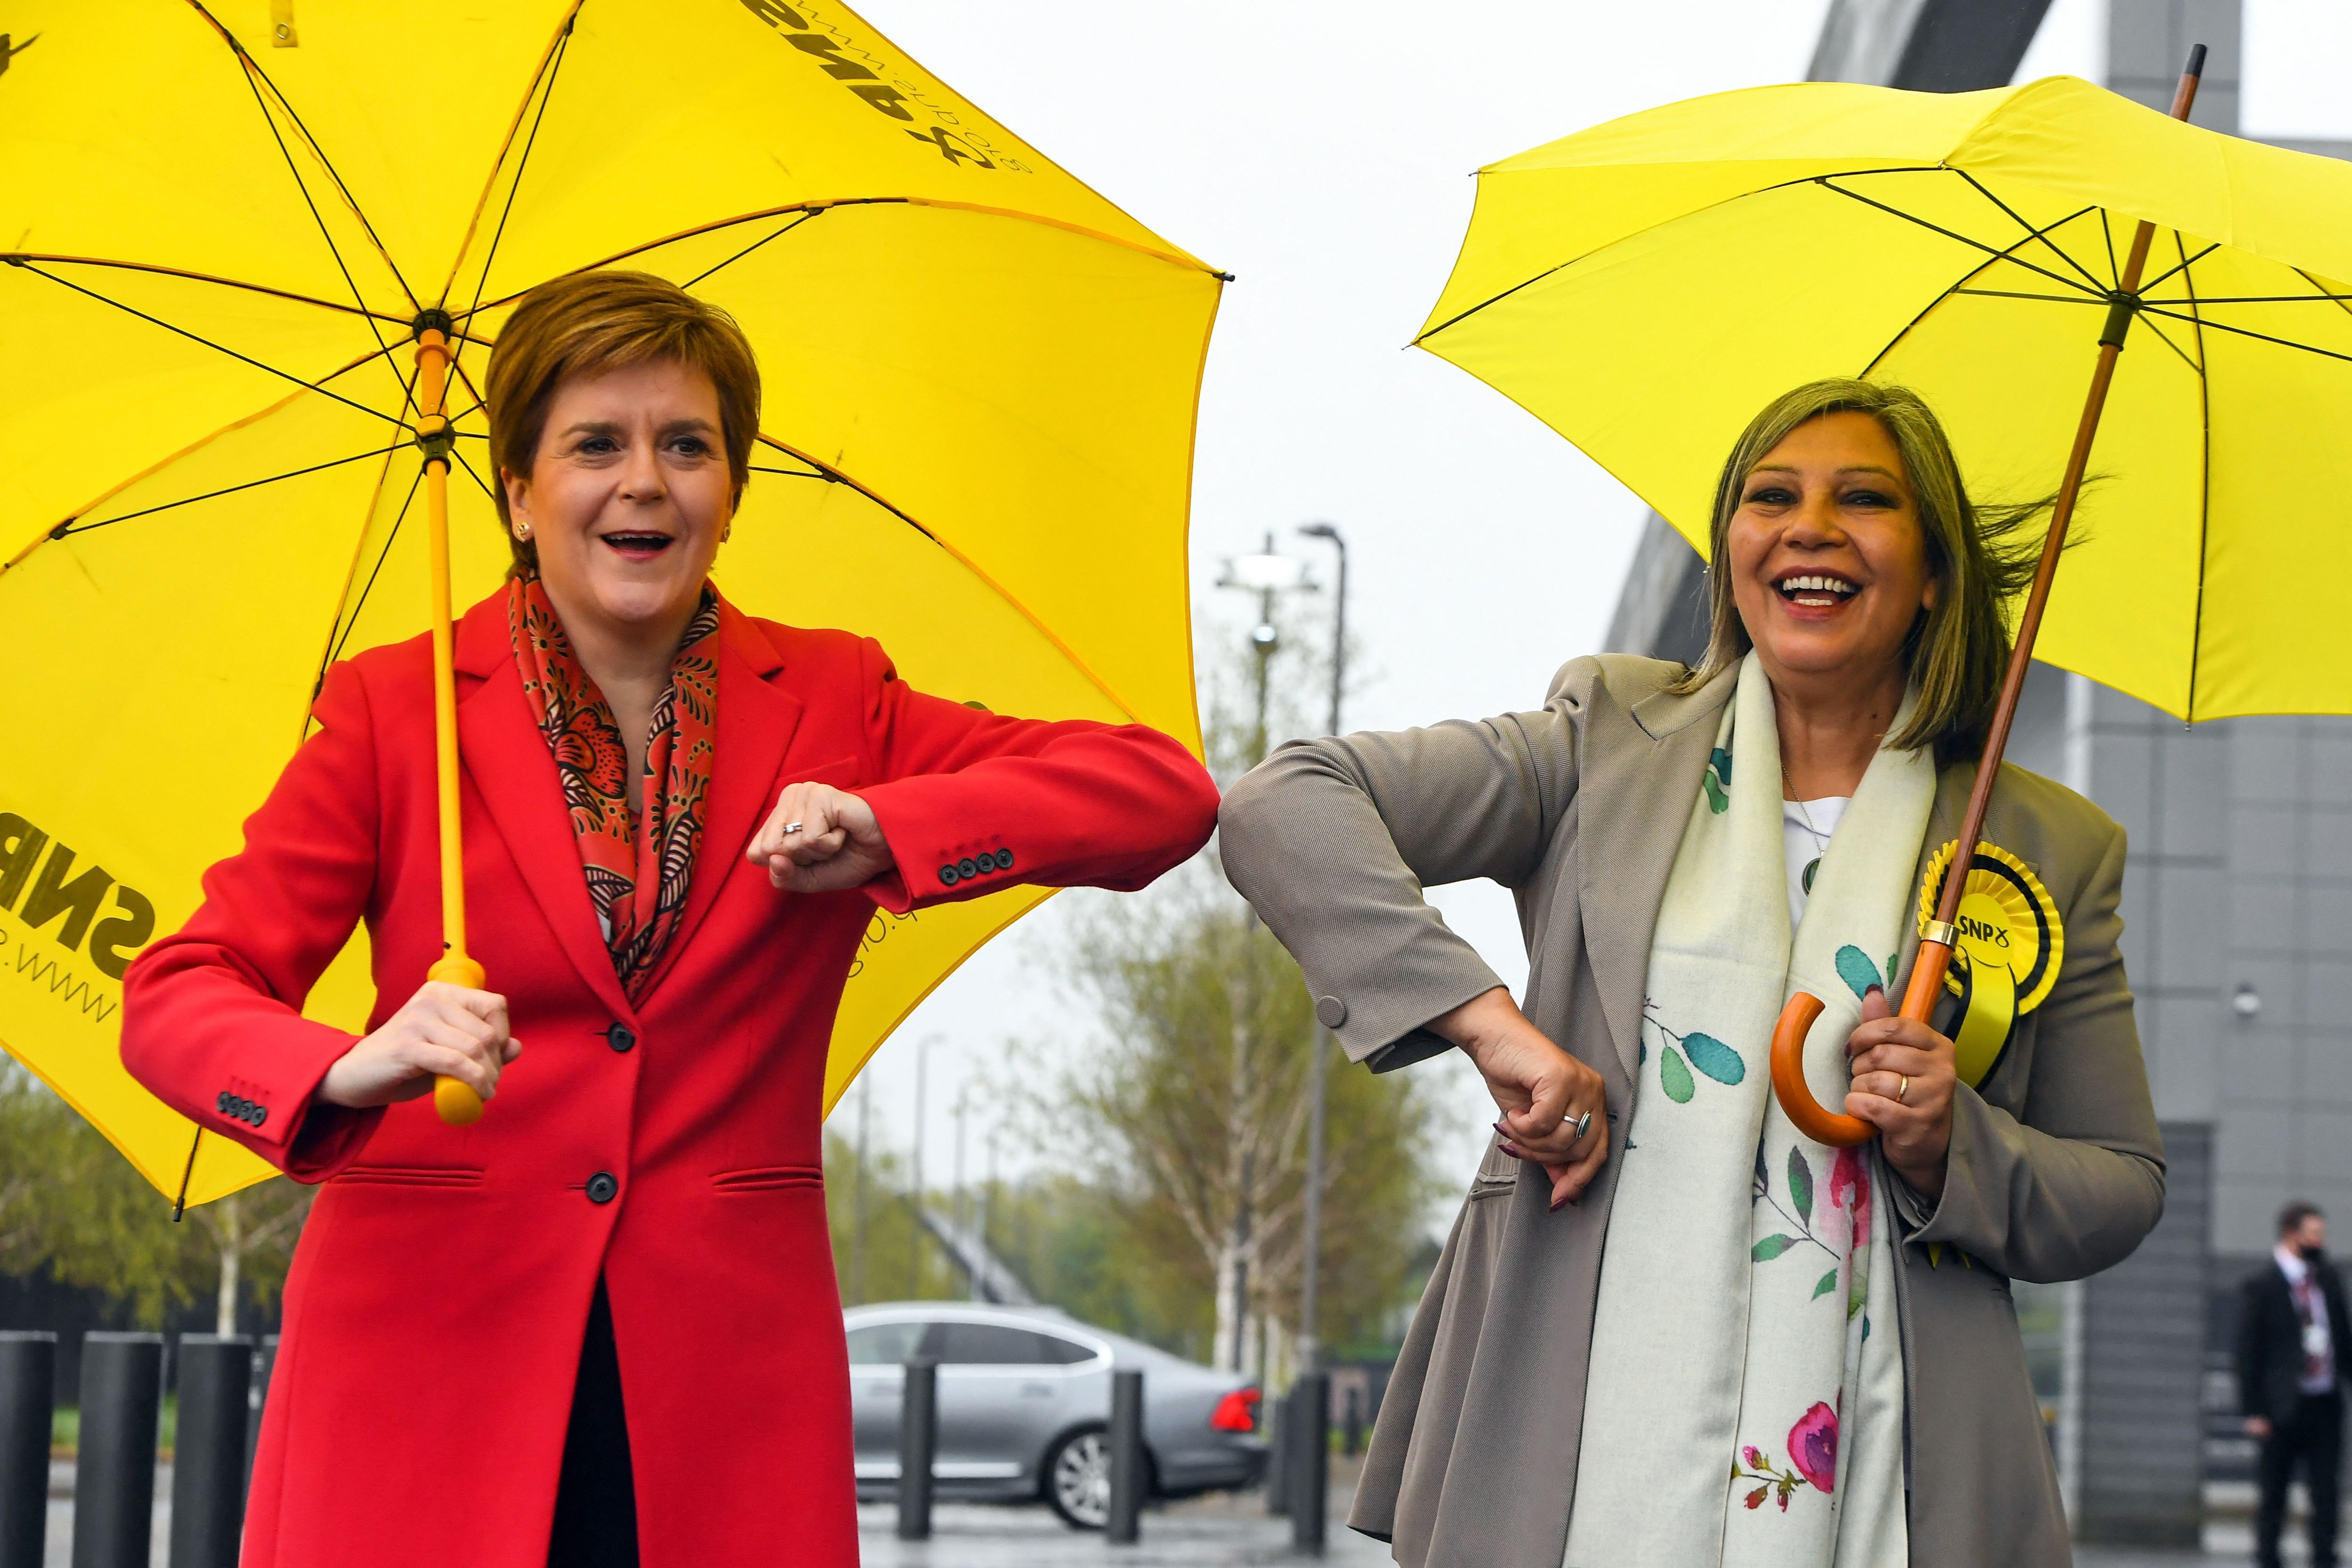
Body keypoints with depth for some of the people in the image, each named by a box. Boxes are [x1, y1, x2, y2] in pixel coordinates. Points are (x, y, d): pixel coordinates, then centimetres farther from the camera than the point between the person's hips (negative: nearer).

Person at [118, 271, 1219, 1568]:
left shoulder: (831, 706, 9)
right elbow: (175, 995, -4)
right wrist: (348, 1073, -26)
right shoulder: (390, 713, 5)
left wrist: (886, 831, -13)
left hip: (724, 1388, 1)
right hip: (428, 1354, -1)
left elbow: (1170, 795, 2)